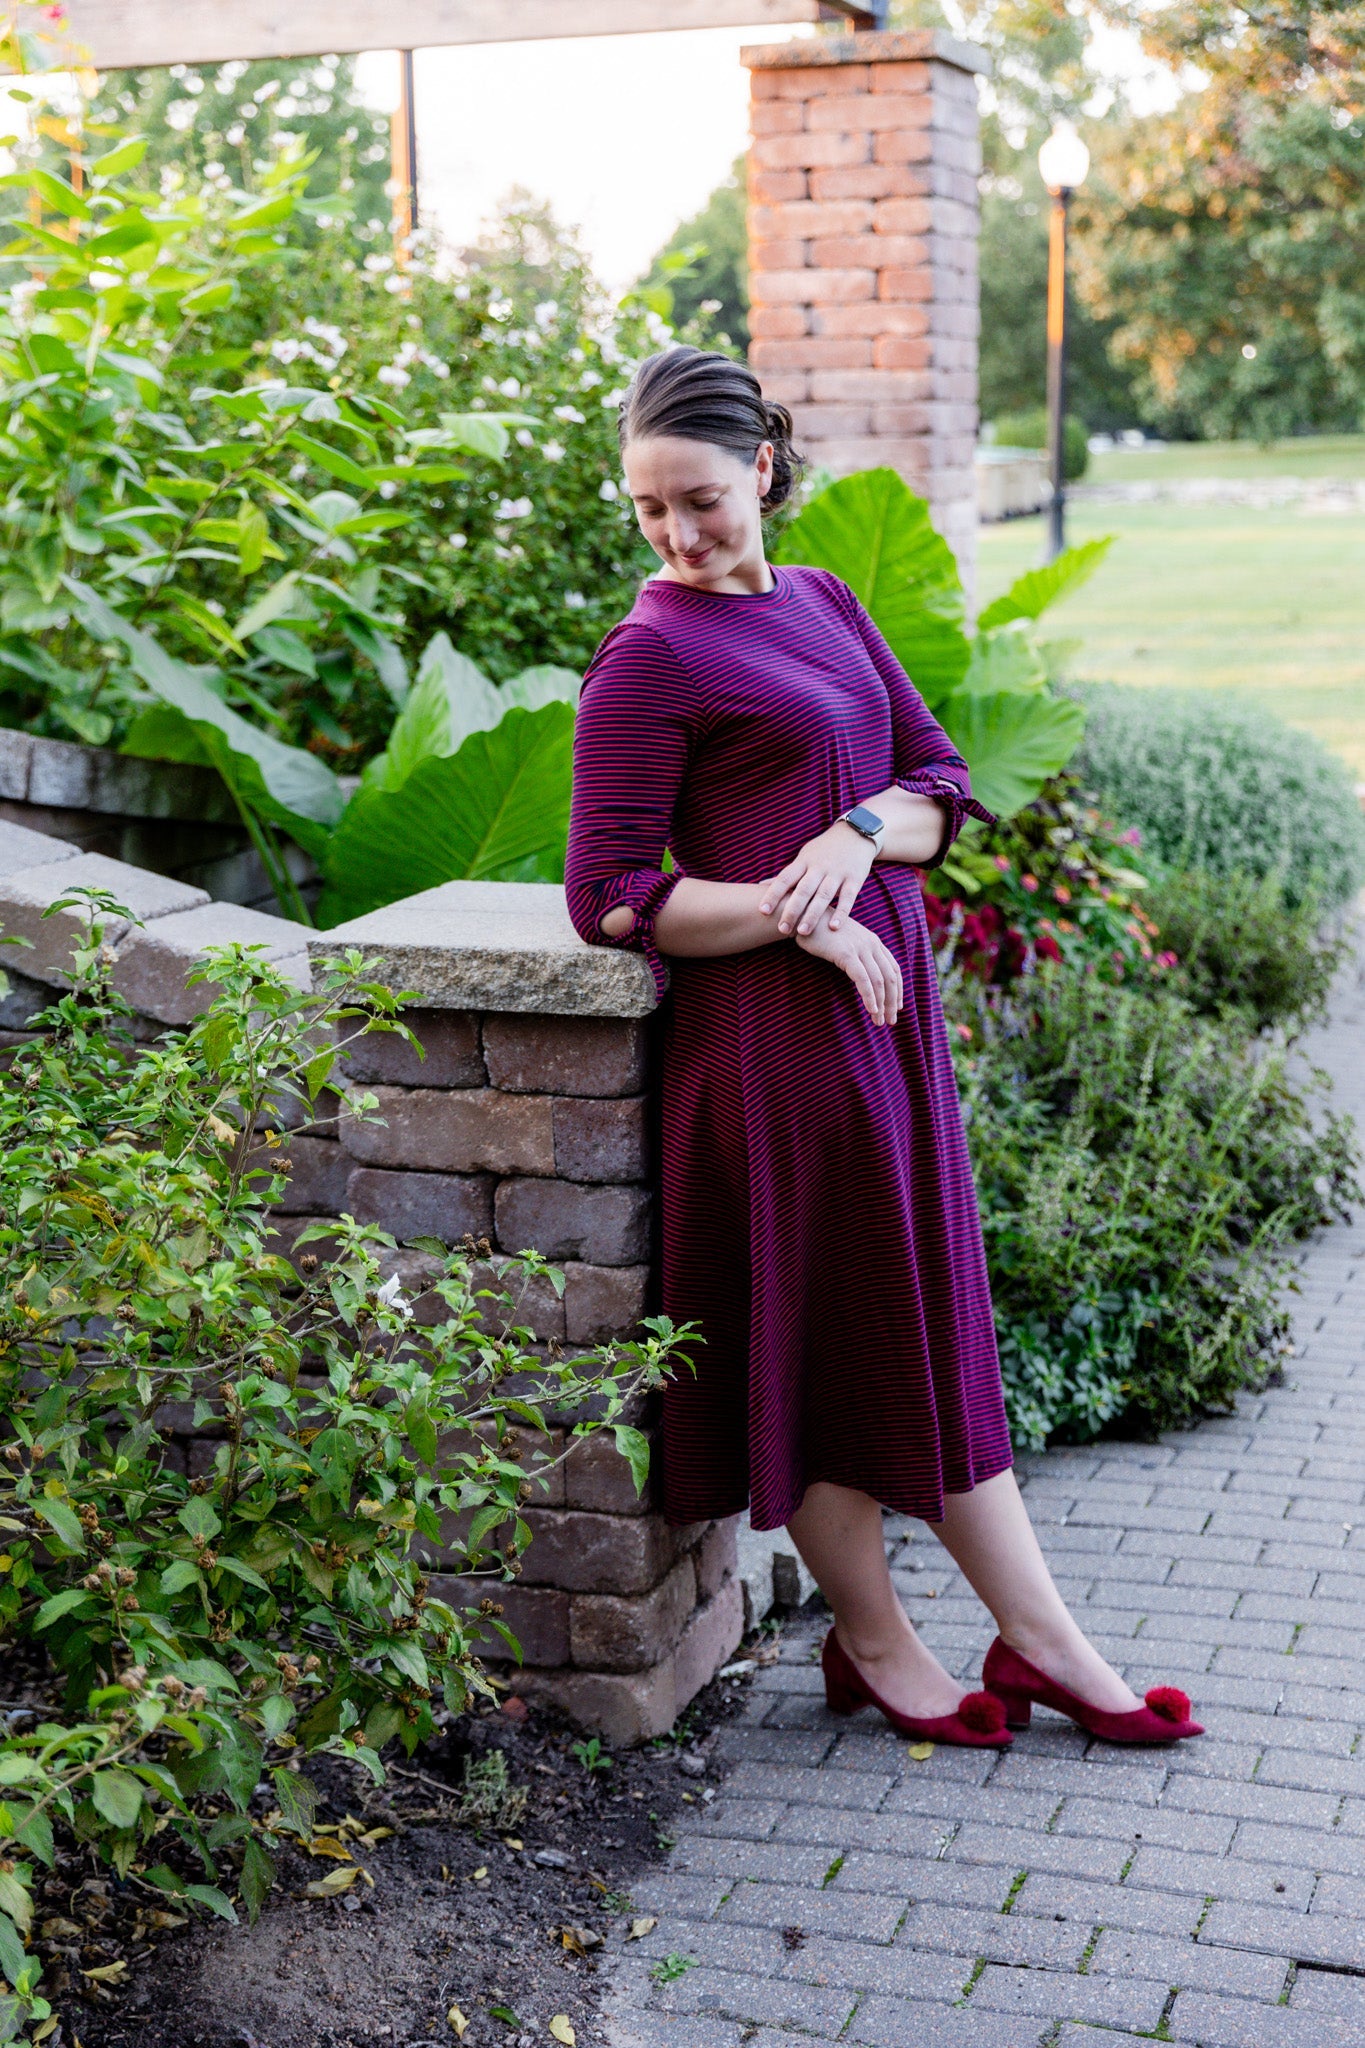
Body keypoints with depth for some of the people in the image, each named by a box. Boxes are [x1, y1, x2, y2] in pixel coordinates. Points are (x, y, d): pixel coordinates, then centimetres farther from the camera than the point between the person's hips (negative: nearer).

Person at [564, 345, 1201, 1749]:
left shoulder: (826, 604, 13)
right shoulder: (649, 659, -8)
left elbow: (941, 779, 12)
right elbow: (611, 898, -12)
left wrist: (862, 835, -10)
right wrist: (797, 916, -19)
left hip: (882, 1002, 7)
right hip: (768, 1033, -7)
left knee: (930, 1316, 12)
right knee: (822, 1323, 3)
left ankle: (1038, 1637, 20)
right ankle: (874, 1644, 20)